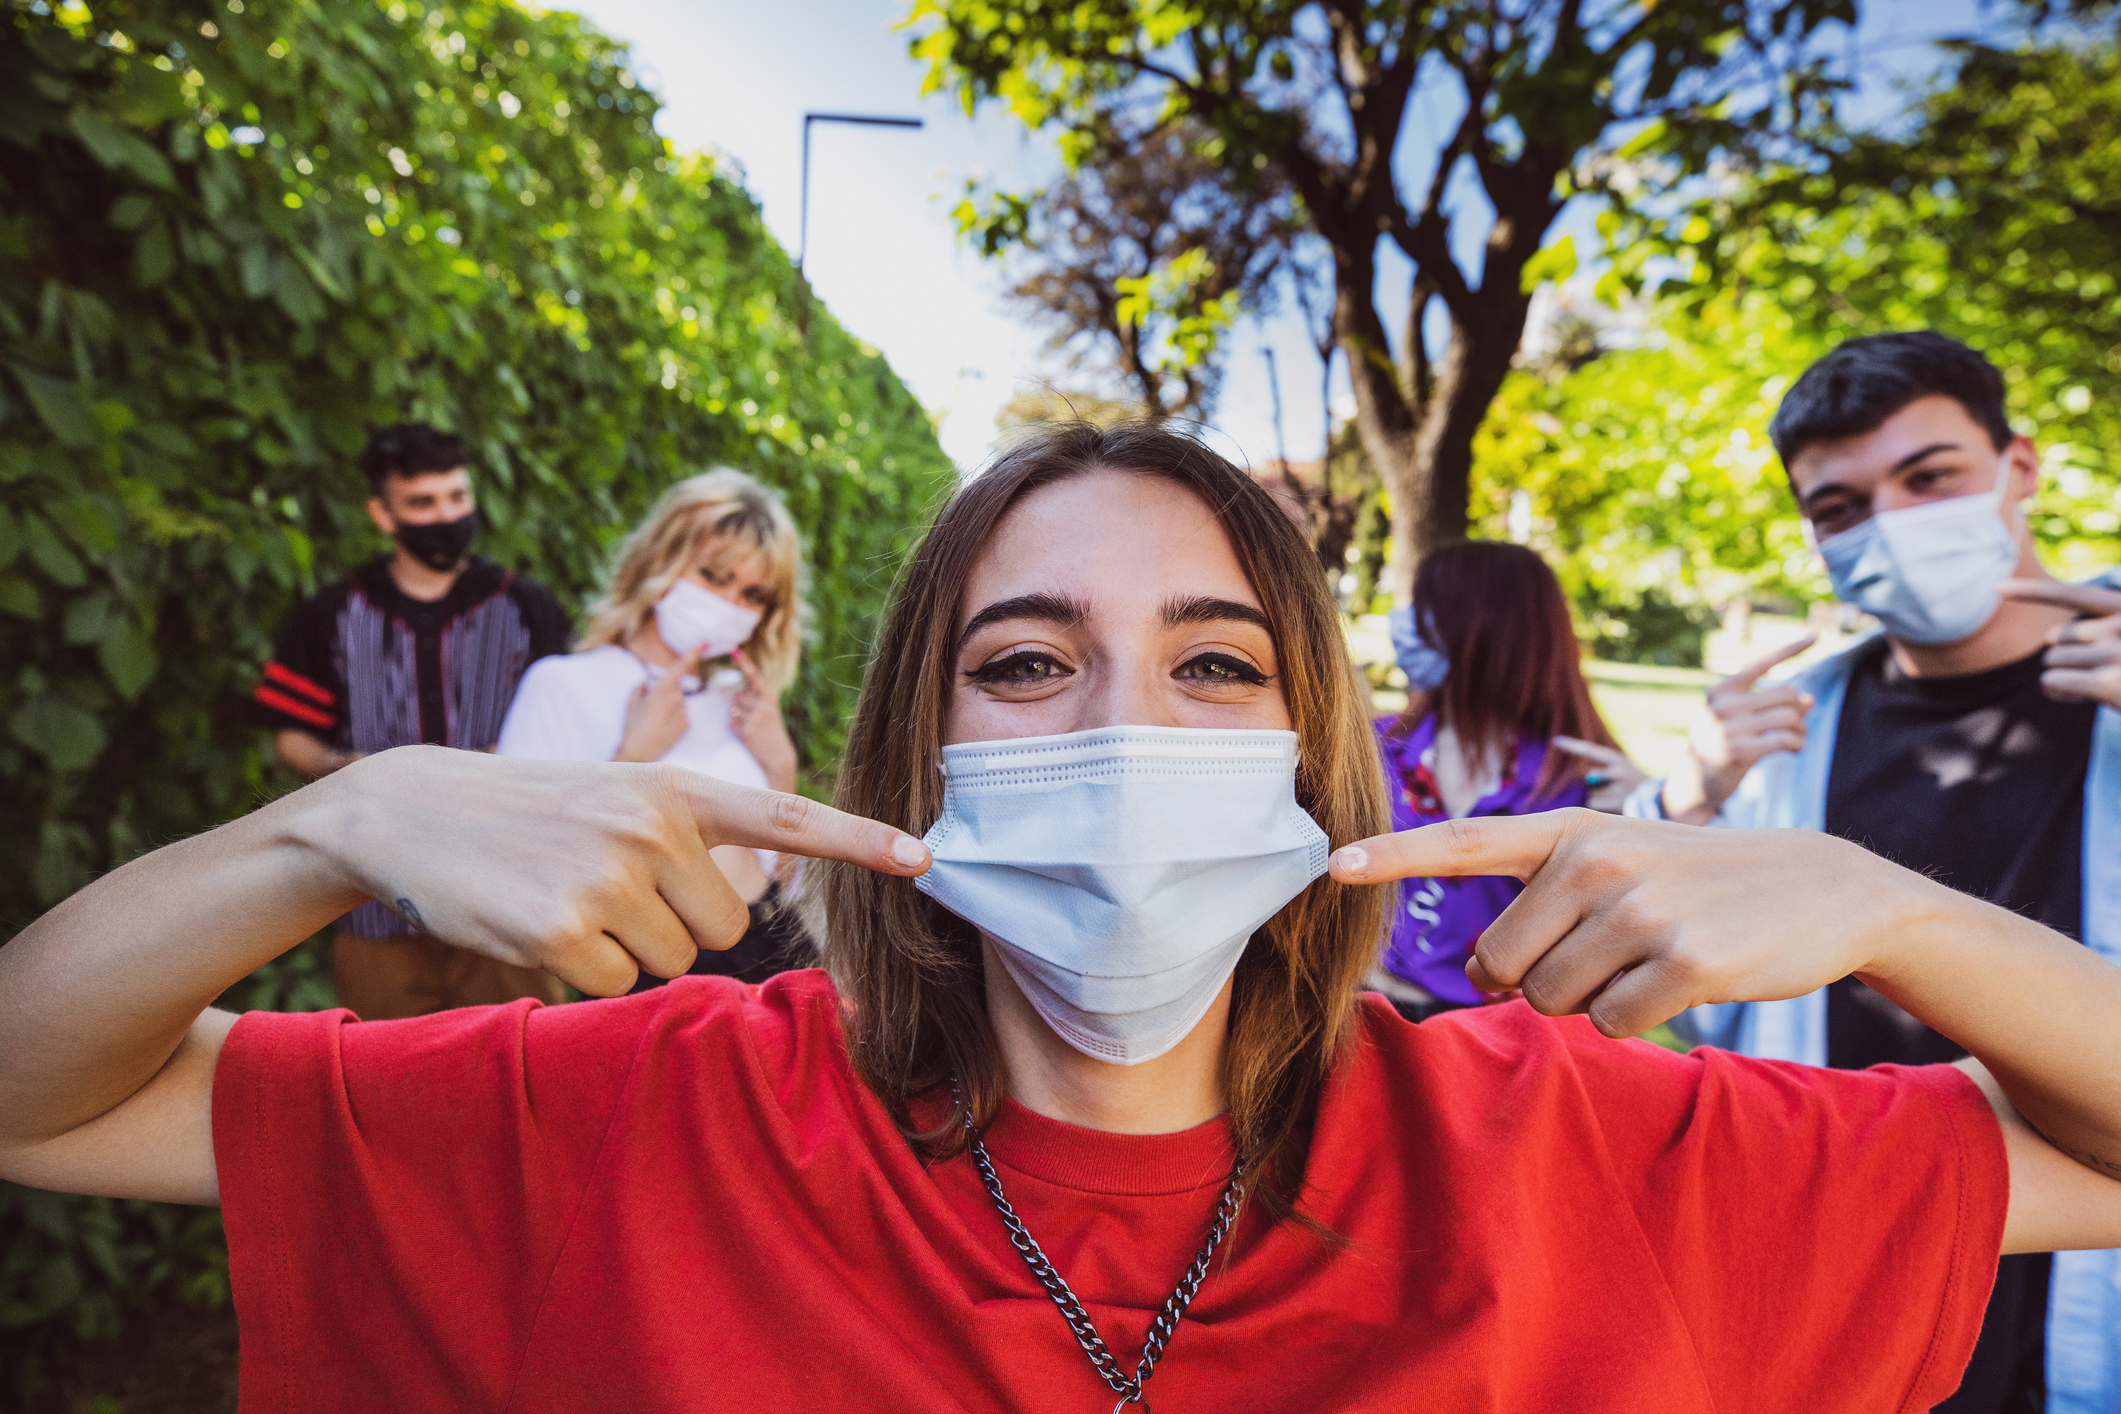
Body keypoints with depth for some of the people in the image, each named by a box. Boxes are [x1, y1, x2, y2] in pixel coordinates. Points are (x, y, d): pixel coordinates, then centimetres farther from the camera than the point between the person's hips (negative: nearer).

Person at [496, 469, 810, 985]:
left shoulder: (735, 701, 11)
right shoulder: (562, 684, -3)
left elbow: (773, 865, 13)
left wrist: (780, 764, 0)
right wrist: (636, 755, -14)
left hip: (771, 950, 4)